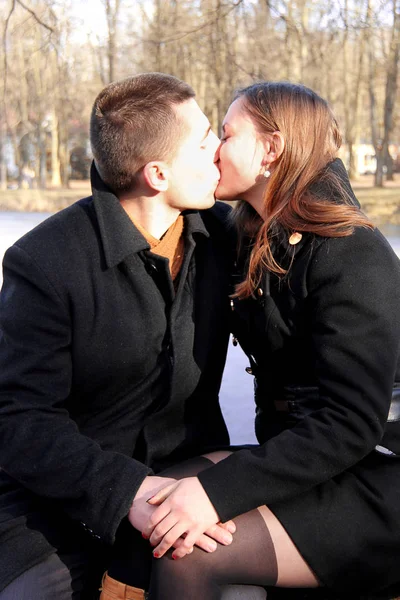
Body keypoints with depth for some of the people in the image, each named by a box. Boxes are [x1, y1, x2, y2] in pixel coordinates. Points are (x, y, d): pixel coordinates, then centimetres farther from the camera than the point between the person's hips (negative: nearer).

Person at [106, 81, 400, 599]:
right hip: (301, 453, 8)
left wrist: (218, 490, -29)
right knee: (155, 498, -10)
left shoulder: (355, 259, -18)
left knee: (183, 553, -23)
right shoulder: (256, 241, 9)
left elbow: (348, 424, -24)